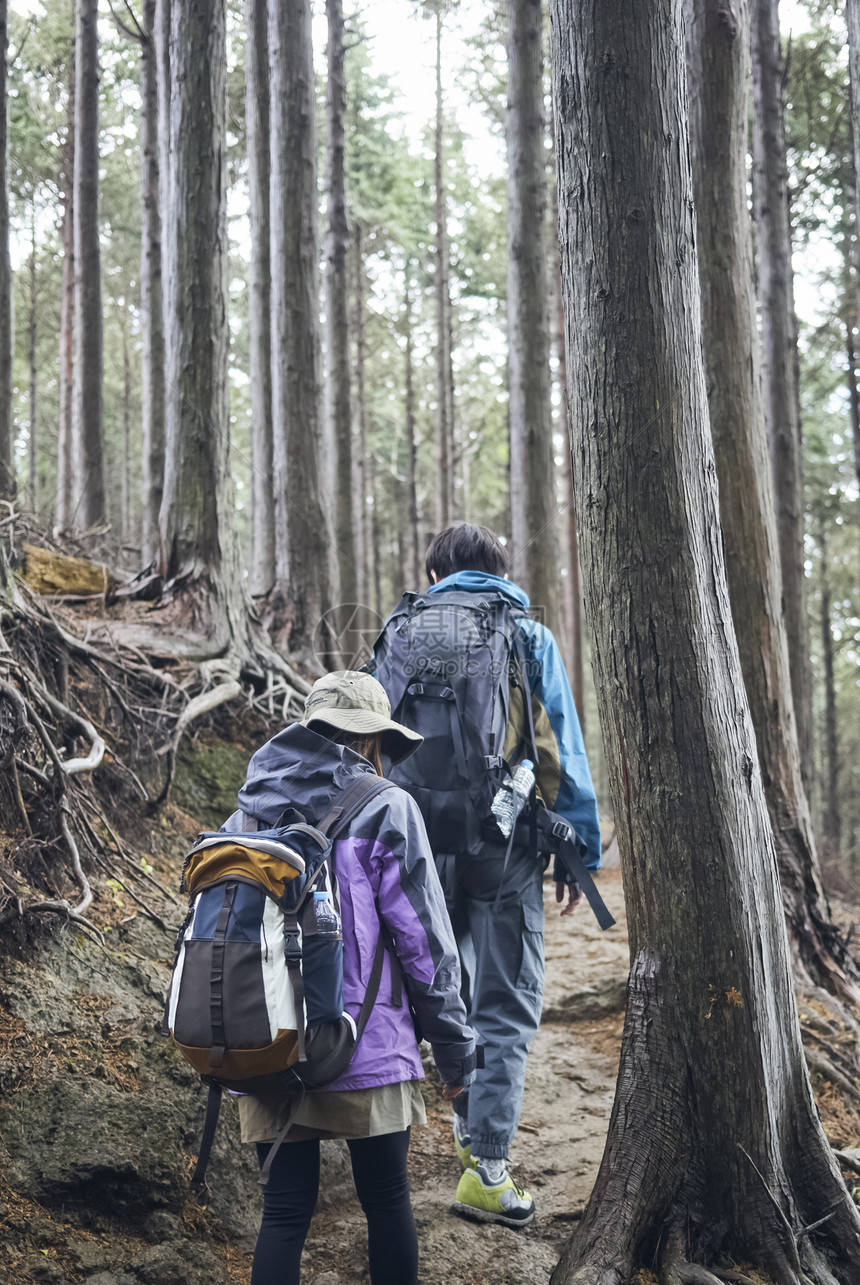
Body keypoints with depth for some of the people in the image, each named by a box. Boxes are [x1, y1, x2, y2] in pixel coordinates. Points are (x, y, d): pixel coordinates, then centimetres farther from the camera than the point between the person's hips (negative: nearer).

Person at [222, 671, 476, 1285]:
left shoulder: (249, 811, 10)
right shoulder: (383, 808, -5)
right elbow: (424, 938, -7)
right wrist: (455, 1047, 1)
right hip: (366, 1050, -4)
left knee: (285, 1209, 9)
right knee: (387, 1201, 11)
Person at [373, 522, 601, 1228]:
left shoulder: (397, 635, 10)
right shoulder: (528, 637, 1)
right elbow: (564, 753, 0)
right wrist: (581, 852, 5)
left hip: (420, 843, 4)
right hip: (503, 844, -3)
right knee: (506, 1003, 2)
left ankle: (472, 1124, 31)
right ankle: (487, 1164, -3)